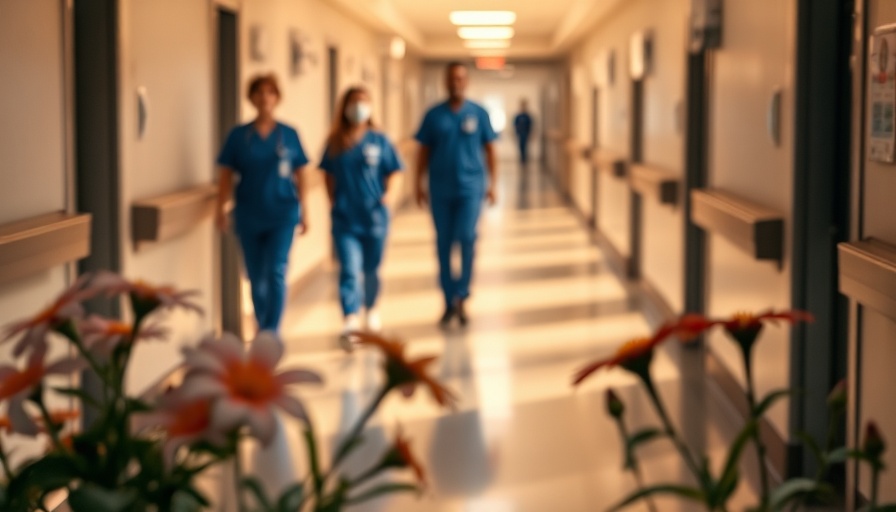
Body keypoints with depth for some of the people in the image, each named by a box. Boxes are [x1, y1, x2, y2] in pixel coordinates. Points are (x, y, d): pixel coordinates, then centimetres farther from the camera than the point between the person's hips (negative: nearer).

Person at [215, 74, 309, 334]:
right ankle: (262, 331, 24)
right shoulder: (239, 135, 2)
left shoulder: (289, 135, 2)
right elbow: (227, 174, 3)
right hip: (249, 216, 2)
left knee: (276, 272, -13)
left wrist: (304, 212, 7)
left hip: (282, 214, -1)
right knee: (257, 278, 10)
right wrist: (222, 208, -7)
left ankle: (272, 332, -11)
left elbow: (298, 176, 6)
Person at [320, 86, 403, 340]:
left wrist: (389, 193, -14)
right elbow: (329, 174, 13)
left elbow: (393, 172, 3)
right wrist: (332, 200, 4)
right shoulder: (335, 143, 2)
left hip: (374, 216, 0)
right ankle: (351, 319, -19)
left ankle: (371, 308, 39)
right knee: (349, 270, -12)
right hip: (344, 218, 0)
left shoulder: (379, 141, -1)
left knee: (371, 269, 15)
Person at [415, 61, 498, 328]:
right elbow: (424, 151, 8)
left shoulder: (478, 113, 3)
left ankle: (461, 294, -1)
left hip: (470, 187, -2)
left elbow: (490, 149, 6)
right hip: (440, 189, 2)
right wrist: (419, 184, 4)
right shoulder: (434, 115, 4)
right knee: (444, 244, 6)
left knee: (467, 237, -16)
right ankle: (450, 303, 16)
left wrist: (493, 183, 2)